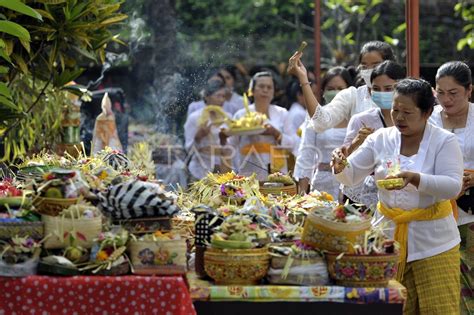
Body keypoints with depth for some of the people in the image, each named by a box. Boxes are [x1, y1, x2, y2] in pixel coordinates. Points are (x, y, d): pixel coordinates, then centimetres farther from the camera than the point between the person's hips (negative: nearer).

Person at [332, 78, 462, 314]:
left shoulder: (444, 141, -4)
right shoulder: (381, 139, 4)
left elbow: (453, 186, -16)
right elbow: (351, 177, 6)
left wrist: (414, 178, -31)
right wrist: (341, 167, -18)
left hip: (433, 243, -3)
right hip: (389, 236, 3)